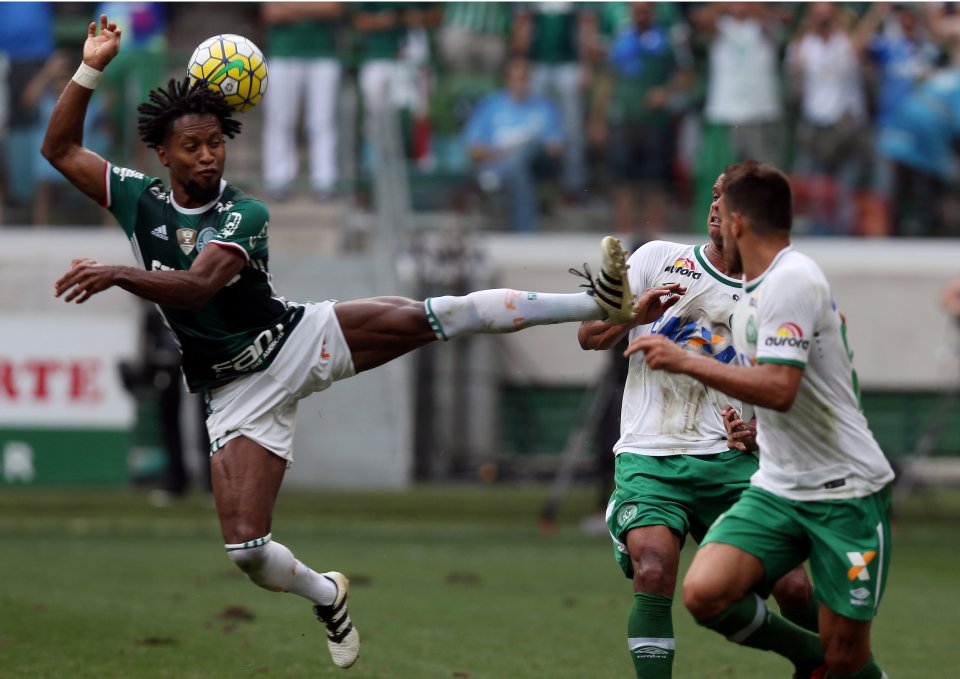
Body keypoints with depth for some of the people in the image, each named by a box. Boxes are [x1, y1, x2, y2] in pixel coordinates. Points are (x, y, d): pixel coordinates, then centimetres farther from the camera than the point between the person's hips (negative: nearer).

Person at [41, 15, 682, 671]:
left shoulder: (243, 214, -11)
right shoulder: (139, 197, 0)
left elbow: (196, 286, -28)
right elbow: (61, 149, 3)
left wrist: (114, 273, -39)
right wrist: (90, 69, -9)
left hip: (295, 339, -2)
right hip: (236, 391, 2)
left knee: (435, 317, -23)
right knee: (245, 547, -11)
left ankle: (600, 302, -23)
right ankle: (326, 595, 22)